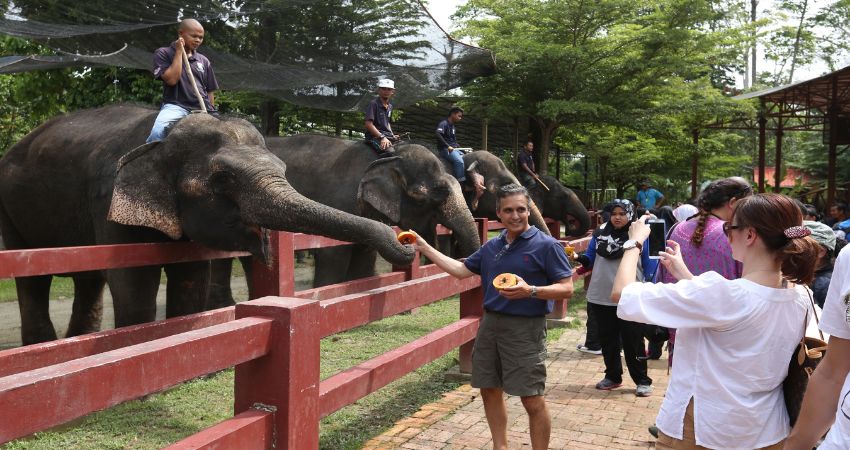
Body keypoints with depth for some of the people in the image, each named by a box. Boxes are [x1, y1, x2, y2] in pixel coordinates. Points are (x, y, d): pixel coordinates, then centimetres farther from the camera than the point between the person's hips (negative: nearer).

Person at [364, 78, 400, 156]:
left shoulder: (390, 106, 19)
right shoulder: (373, 104, -5)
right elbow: (368, 124, -14)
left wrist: (392, 135, 15)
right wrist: (382, 137, -21)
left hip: (388, 136, 8)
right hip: (375, 137, -8)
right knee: (389, 151, -36)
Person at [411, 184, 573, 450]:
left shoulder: (546, 245, -8)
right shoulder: (492, 247, 11)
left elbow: (566, 289, -11)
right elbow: (462, 270, 18)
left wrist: (530, 291, -26)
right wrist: (425, 248, 15)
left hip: (525, 328, -6)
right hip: (490, 324, 7)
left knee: (532, 400, -4)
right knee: (489, 391, 14)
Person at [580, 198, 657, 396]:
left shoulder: (639, 236, -1)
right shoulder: (599, 235, 6)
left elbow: (649, 265, 3)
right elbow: (589, 259, 10)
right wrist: (579, 259, -13)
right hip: (601, 298, 4)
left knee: (633, 342, 2)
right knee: (608, 341, 14)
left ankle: (642, 381, 14)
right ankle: (612, 376, 28)